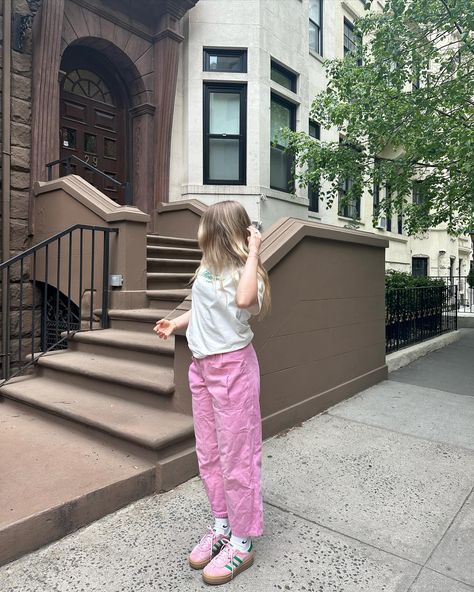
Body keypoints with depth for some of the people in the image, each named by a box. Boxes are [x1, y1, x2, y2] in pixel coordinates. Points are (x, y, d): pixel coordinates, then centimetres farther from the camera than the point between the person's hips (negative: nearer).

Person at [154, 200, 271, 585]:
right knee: (208, 455, 17)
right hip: (201, 366, 8)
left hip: (232, 367, -8)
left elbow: (244, 300, -39)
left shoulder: (243, 271, -15)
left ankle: (242, 544, 24)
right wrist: (176, 323, 14)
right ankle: (222, 526, 37)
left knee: (236, 456, 4)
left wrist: (253, 252, -28)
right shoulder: (208, 268, 6)